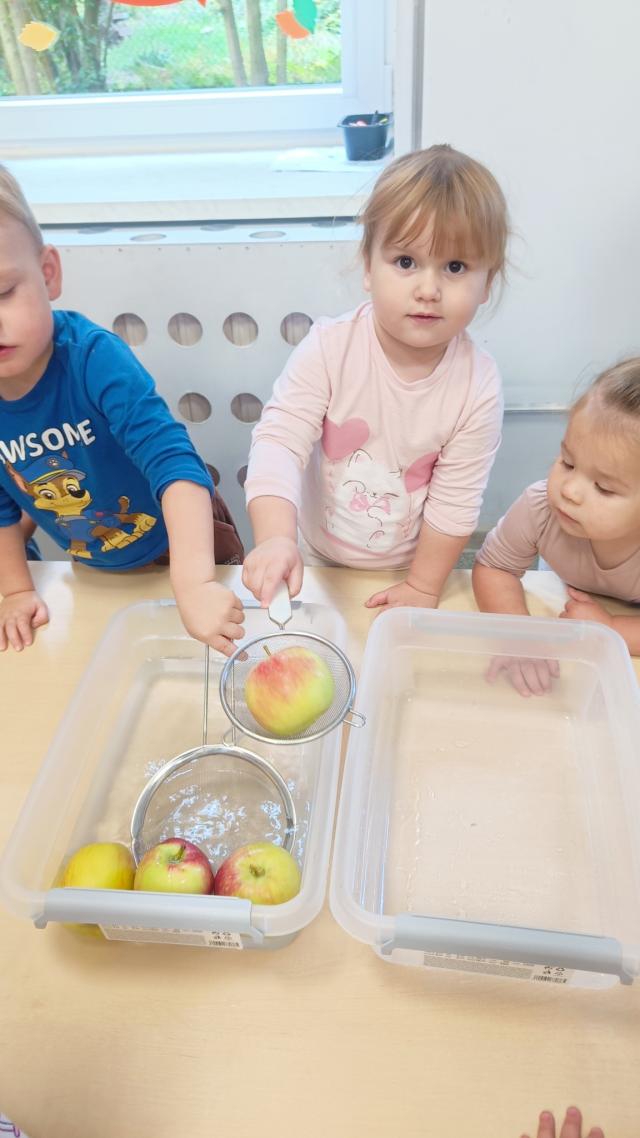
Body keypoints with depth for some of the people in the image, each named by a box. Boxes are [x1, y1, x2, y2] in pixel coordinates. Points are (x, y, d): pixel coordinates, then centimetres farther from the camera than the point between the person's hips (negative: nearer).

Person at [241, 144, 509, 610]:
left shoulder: (478, 385, -20)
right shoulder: (330, 348, -22)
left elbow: (456, 501, -14)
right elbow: (279, 440, -29)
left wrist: (424, 587, -9)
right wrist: (276, 538, -44)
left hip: (408, 570, 0)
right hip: (318, 560, 1)